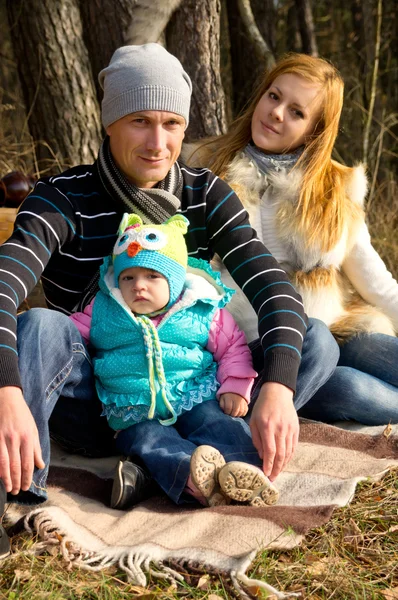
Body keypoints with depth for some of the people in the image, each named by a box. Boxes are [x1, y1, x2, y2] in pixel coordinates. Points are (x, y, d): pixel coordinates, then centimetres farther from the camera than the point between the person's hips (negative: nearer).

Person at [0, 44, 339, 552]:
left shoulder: (206, 197, -2)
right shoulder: (64, 199, -12)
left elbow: (271, 286, -14)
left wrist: (276, 389, -34)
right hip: (91, 408, -3)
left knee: (316, 341, -17)